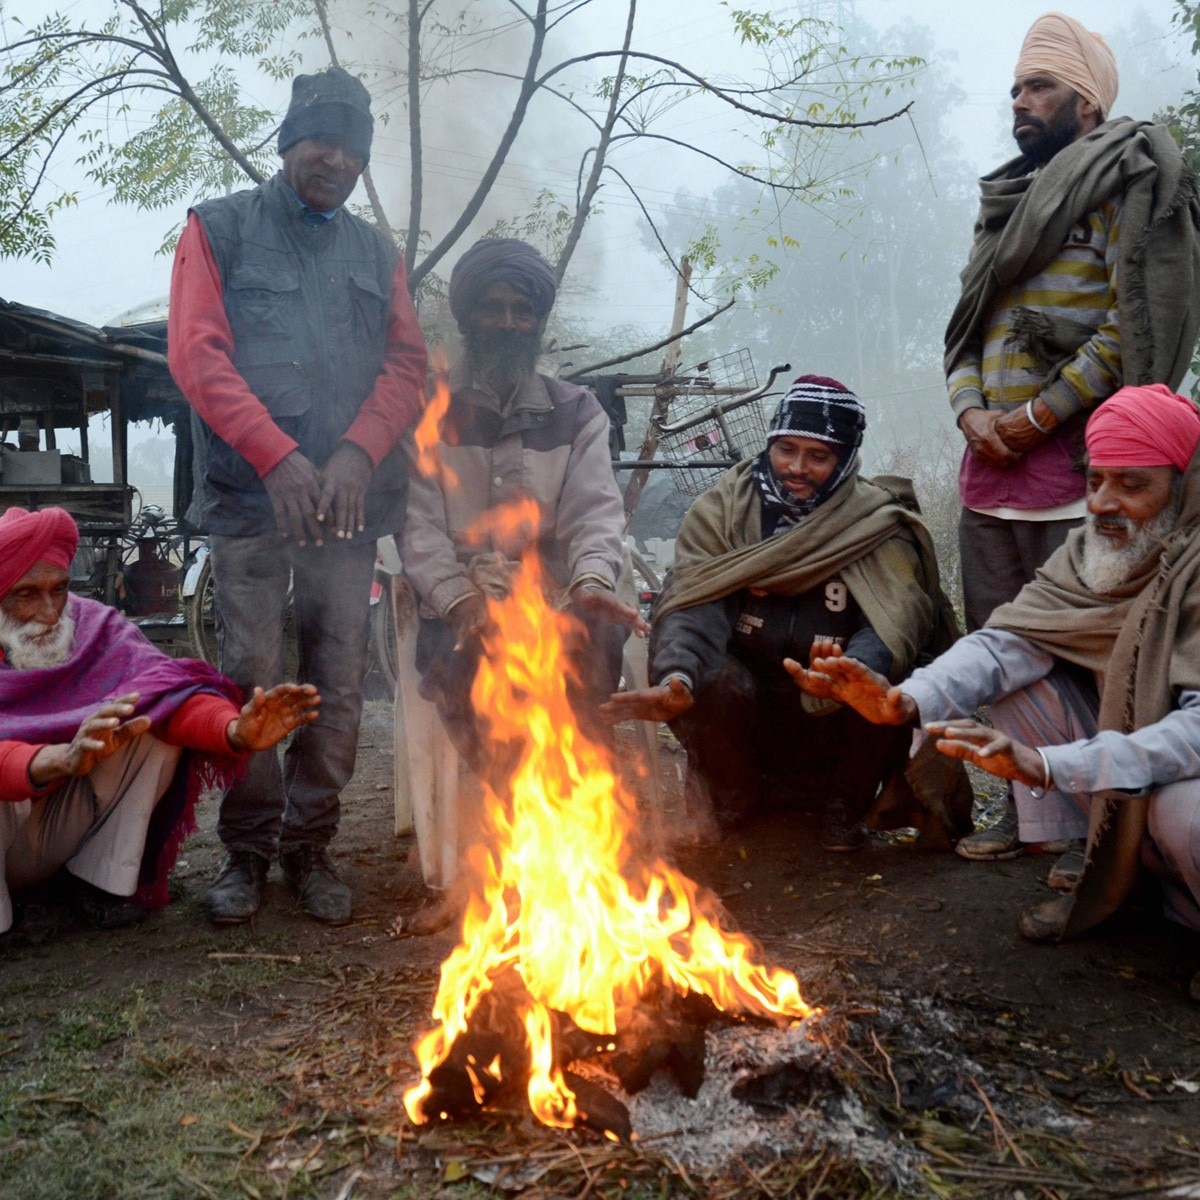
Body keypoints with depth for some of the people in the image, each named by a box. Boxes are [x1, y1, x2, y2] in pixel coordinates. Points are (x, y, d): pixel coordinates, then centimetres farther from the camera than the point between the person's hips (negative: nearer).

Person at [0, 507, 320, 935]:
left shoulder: (93, 625, -9)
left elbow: (164, 687, -26)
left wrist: (235, 730, -46)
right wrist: (61, 759, -55)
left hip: (66, 822, 4)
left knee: (156, 720, -18)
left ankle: (104, 880, -8)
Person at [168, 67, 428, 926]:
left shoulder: (377, 254, 20)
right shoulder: (221, 229, 11)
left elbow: (407, 364, 10)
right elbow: (196, 353, -1)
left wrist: (358, 453, -9)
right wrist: (278, 457, -13)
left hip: (352, 496, 3)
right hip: (251, 493, -2)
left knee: (340, 679, 0)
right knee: (250, 675, -6)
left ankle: (310, 845, 11)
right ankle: (247, 847, 8)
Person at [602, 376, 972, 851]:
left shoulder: (878, 524, -5)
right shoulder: (725, 509, -2)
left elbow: (897, 620, -23)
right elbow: (691, 605, -17)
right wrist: (677, 679, -40)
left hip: (837, 722, -1)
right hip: (747, 710, 1)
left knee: (886, 685, -31)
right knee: (704, 681, -30)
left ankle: (844, 810, 0)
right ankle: (732, 803, 2)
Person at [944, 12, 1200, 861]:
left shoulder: (1128, 182, 1)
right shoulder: (1007, 203, 22)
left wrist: (1038, 415, -13)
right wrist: (971, 412, 0)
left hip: (1073, 460, -7)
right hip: (989, 465, 8)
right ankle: (1022, 809, 21)